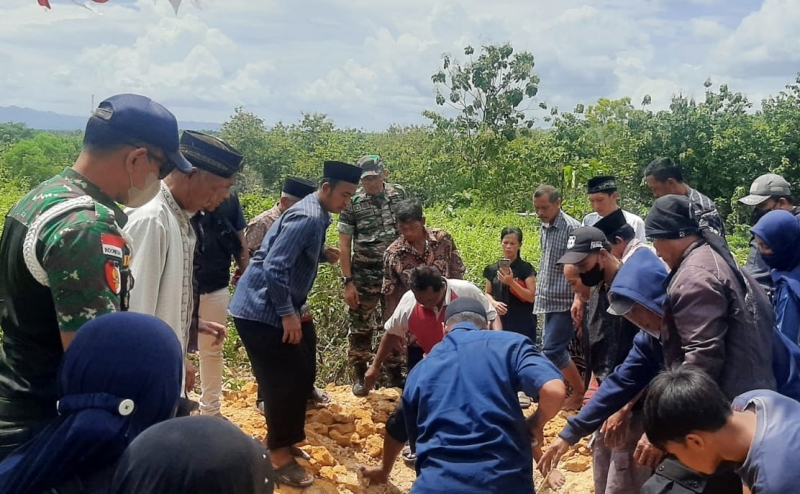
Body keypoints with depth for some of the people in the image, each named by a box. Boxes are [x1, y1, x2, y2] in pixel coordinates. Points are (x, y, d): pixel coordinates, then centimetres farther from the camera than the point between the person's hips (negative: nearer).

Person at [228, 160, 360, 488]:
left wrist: (323, 255, 7)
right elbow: (274, 267, -28)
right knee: (285, 380, -4)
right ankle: (279, 454, 11)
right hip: (261, 310, -10)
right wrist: (288, 314, -24)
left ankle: (281, 439, 33)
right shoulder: (307, 217, -22)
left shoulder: (317, 215, 10)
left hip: (275, 308, 10)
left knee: (298, 375, 17)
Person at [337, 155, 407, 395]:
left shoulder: (399, 194, 0)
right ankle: (359, 377, 23)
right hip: (364, 277, -2)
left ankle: (395, 374, 28)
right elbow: (344, 245, -6)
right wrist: (348, 282, -10)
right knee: (361, 328, 7)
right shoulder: (352, 202, -8)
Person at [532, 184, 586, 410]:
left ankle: (580, 392, 9)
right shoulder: (544, 227, 10)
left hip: (564, 302, -8)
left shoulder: (571, 228, -16)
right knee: (556, 349, 13)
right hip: (549, 301, 8)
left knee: (552, 350, -8)